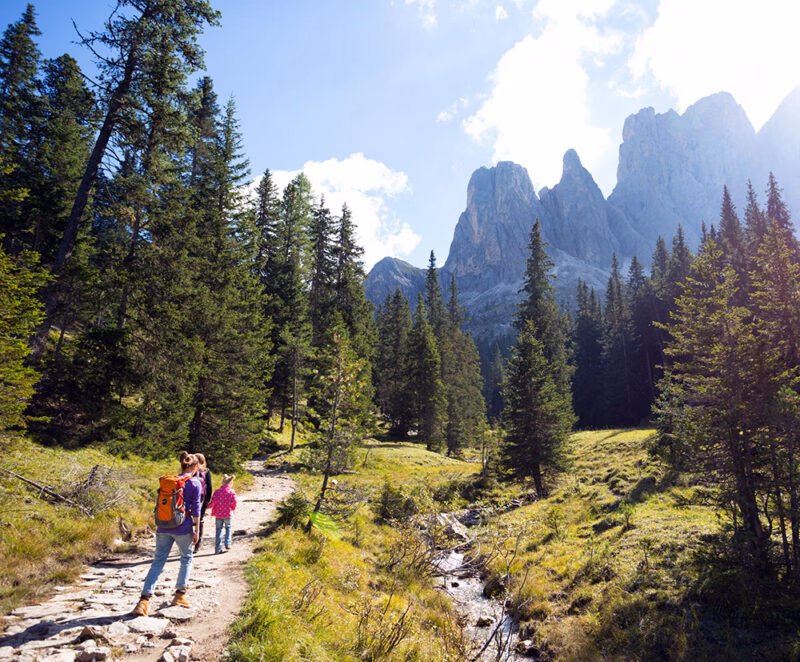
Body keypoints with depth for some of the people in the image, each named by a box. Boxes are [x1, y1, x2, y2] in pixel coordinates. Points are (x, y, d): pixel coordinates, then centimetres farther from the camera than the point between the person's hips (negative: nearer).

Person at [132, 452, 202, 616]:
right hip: (183, 528, -4)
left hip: (164, 527, 4)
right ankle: (179, 595, 17)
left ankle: (144, 600, -4)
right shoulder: (195, 483, -6)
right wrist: (196, 530, 0)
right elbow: (195, 509, -7)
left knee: (158, 562, 6)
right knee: (186, 559, 16)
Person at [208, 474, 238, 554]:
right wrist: (233, 508, 5)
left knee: (219, 530, 8)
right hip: (228, 513, 0)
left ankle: (218, 549, 8)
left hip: (218, 514, 0)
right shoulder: (231, 491, -5)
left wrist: (213, 511, 6)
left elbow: (213, 502, -10)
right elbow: (234, 501, -14)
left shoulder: (217, 491, -5)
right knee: (228, 528, 21)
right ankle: (227, 544, 12)